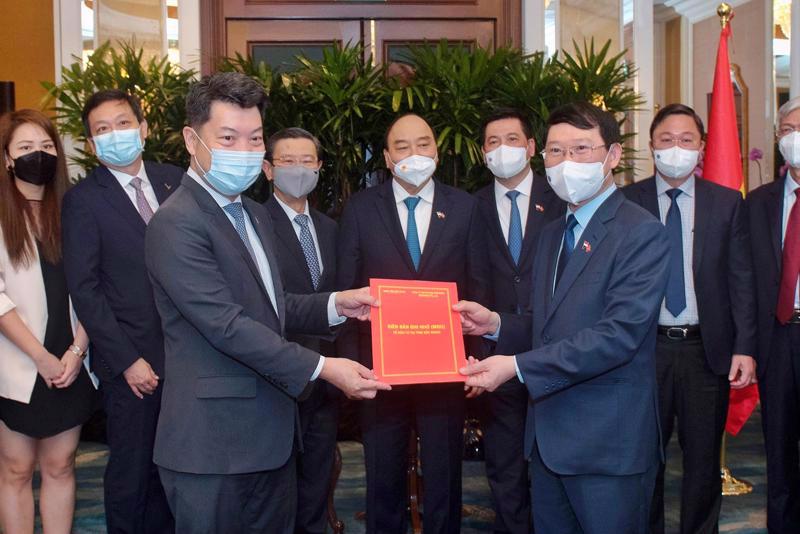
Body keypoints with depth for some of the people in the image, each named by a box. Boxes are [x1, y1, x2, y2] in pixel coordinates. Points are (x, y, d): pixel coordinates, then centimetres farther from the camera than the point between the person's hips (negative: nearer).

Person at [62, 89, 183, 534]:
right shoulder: (83, 200, -6)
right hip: (131, 359, -4)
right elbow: (84, 289, -9)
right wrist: (127, 360, -13)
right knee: (130, 469, 9)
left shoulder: (174, 180, 6)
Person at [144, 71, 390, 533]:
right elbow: (227, 325, -22)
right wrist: (320, 368, -22)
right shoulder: (176, 224, -16)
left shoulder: (255, 215, 14)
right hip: (212, 443, -8)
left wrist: (335, 305, 2)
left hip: (270, 434, 9)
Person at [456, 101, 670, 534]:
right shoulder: (552, 234, 15)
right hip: (548, 433, 7)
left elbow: (620, 333, -22)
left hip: (608, 441, -7)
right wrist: (497, 324, -1)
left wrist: (518, 367, -24)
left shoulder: (642, 233, -12)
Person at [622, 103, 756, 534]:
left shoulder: (727, 203, 4)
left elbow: (742, 280, 2)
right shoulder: (626, 202, 1)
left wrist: (744, 348, -5)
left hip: (708, 348, 1)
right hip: (645, 346, -1)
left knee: (703, 457, 11)